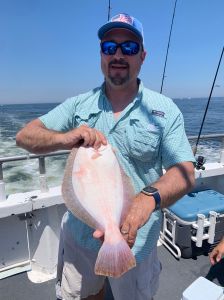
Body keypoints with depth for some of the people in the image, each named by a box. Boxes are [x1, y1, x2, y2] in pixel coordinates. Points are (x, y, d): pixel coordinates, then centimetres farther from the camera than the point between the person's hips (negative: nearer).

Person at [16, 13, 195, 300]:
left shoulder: (165, 109, -9)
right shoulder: (78, 105, -3)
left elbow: (185, 173, -15)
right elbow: (24, 136, -7)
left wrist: (148, 198, -36)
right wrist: (63, 138, -28)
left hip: (134, 240, -1)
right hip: (79, 233, 3)